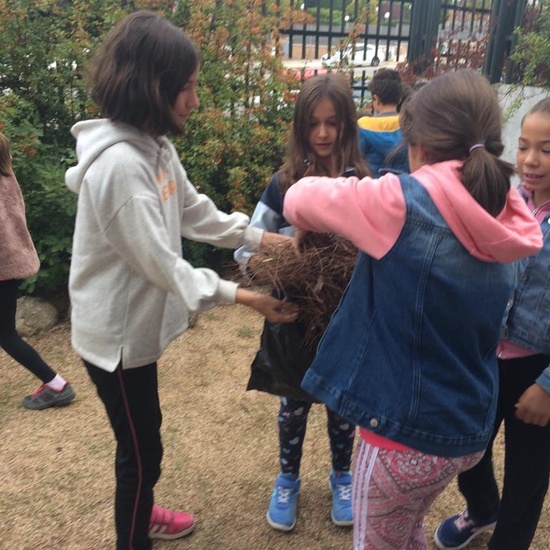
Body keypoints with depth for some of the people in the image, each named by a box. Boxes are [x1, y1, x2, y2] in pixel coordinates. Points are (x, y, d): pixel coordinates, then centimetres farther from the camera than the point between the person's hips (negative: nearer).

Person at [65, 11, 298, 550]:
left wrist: (261, 237, 1)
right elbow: (158, 261, -28)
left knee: (142, 436, 27)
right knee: (140, 449, 8)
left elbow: (194, 213, 10)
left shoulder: (155, 145, 2)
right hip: (115, 333, -9)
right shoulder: (119, 164, -29)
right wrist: (239, 295, -28)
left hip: (135, 323, 10)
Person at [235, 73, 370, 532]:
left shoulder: (364, 184, -8)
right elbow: (246, 244, -3)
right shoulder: (284, 183, -7)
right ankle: (288, 481, 40)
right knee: (295, 402, 16)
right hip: (295, 317, 0)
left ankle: (342, 477, 43)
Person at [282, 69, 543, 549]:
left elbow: (300, 200, -10)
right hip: (469, 428, 7)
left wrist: (311, 228, 13)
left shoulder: (406, 202, -22)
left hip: (408, 429, -6)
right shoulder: (505, 226, 0)